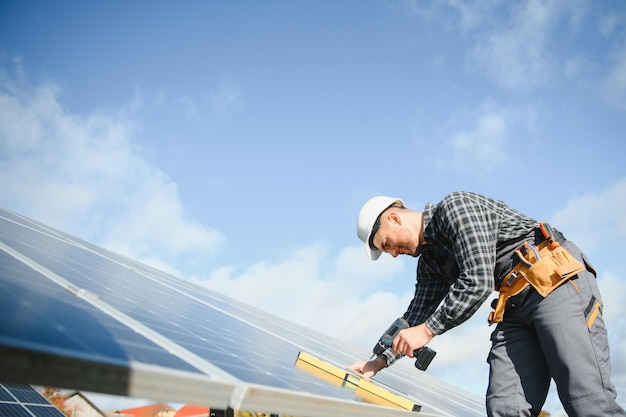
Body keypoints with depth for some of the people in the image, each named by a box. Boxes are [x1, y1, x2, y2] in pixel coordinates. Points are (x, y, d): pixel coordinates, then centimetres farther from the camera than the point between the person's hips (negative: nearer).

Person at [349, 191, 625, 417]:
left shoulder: (455, 207, -9)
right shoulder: (430, 260, 19)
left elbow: (478, 281, -19)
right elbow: (417, 315, 26)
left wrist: (428, 330, -12)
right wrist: (379, 361, 20)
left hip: (559, 278, -8)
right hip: (517, 305, 9)